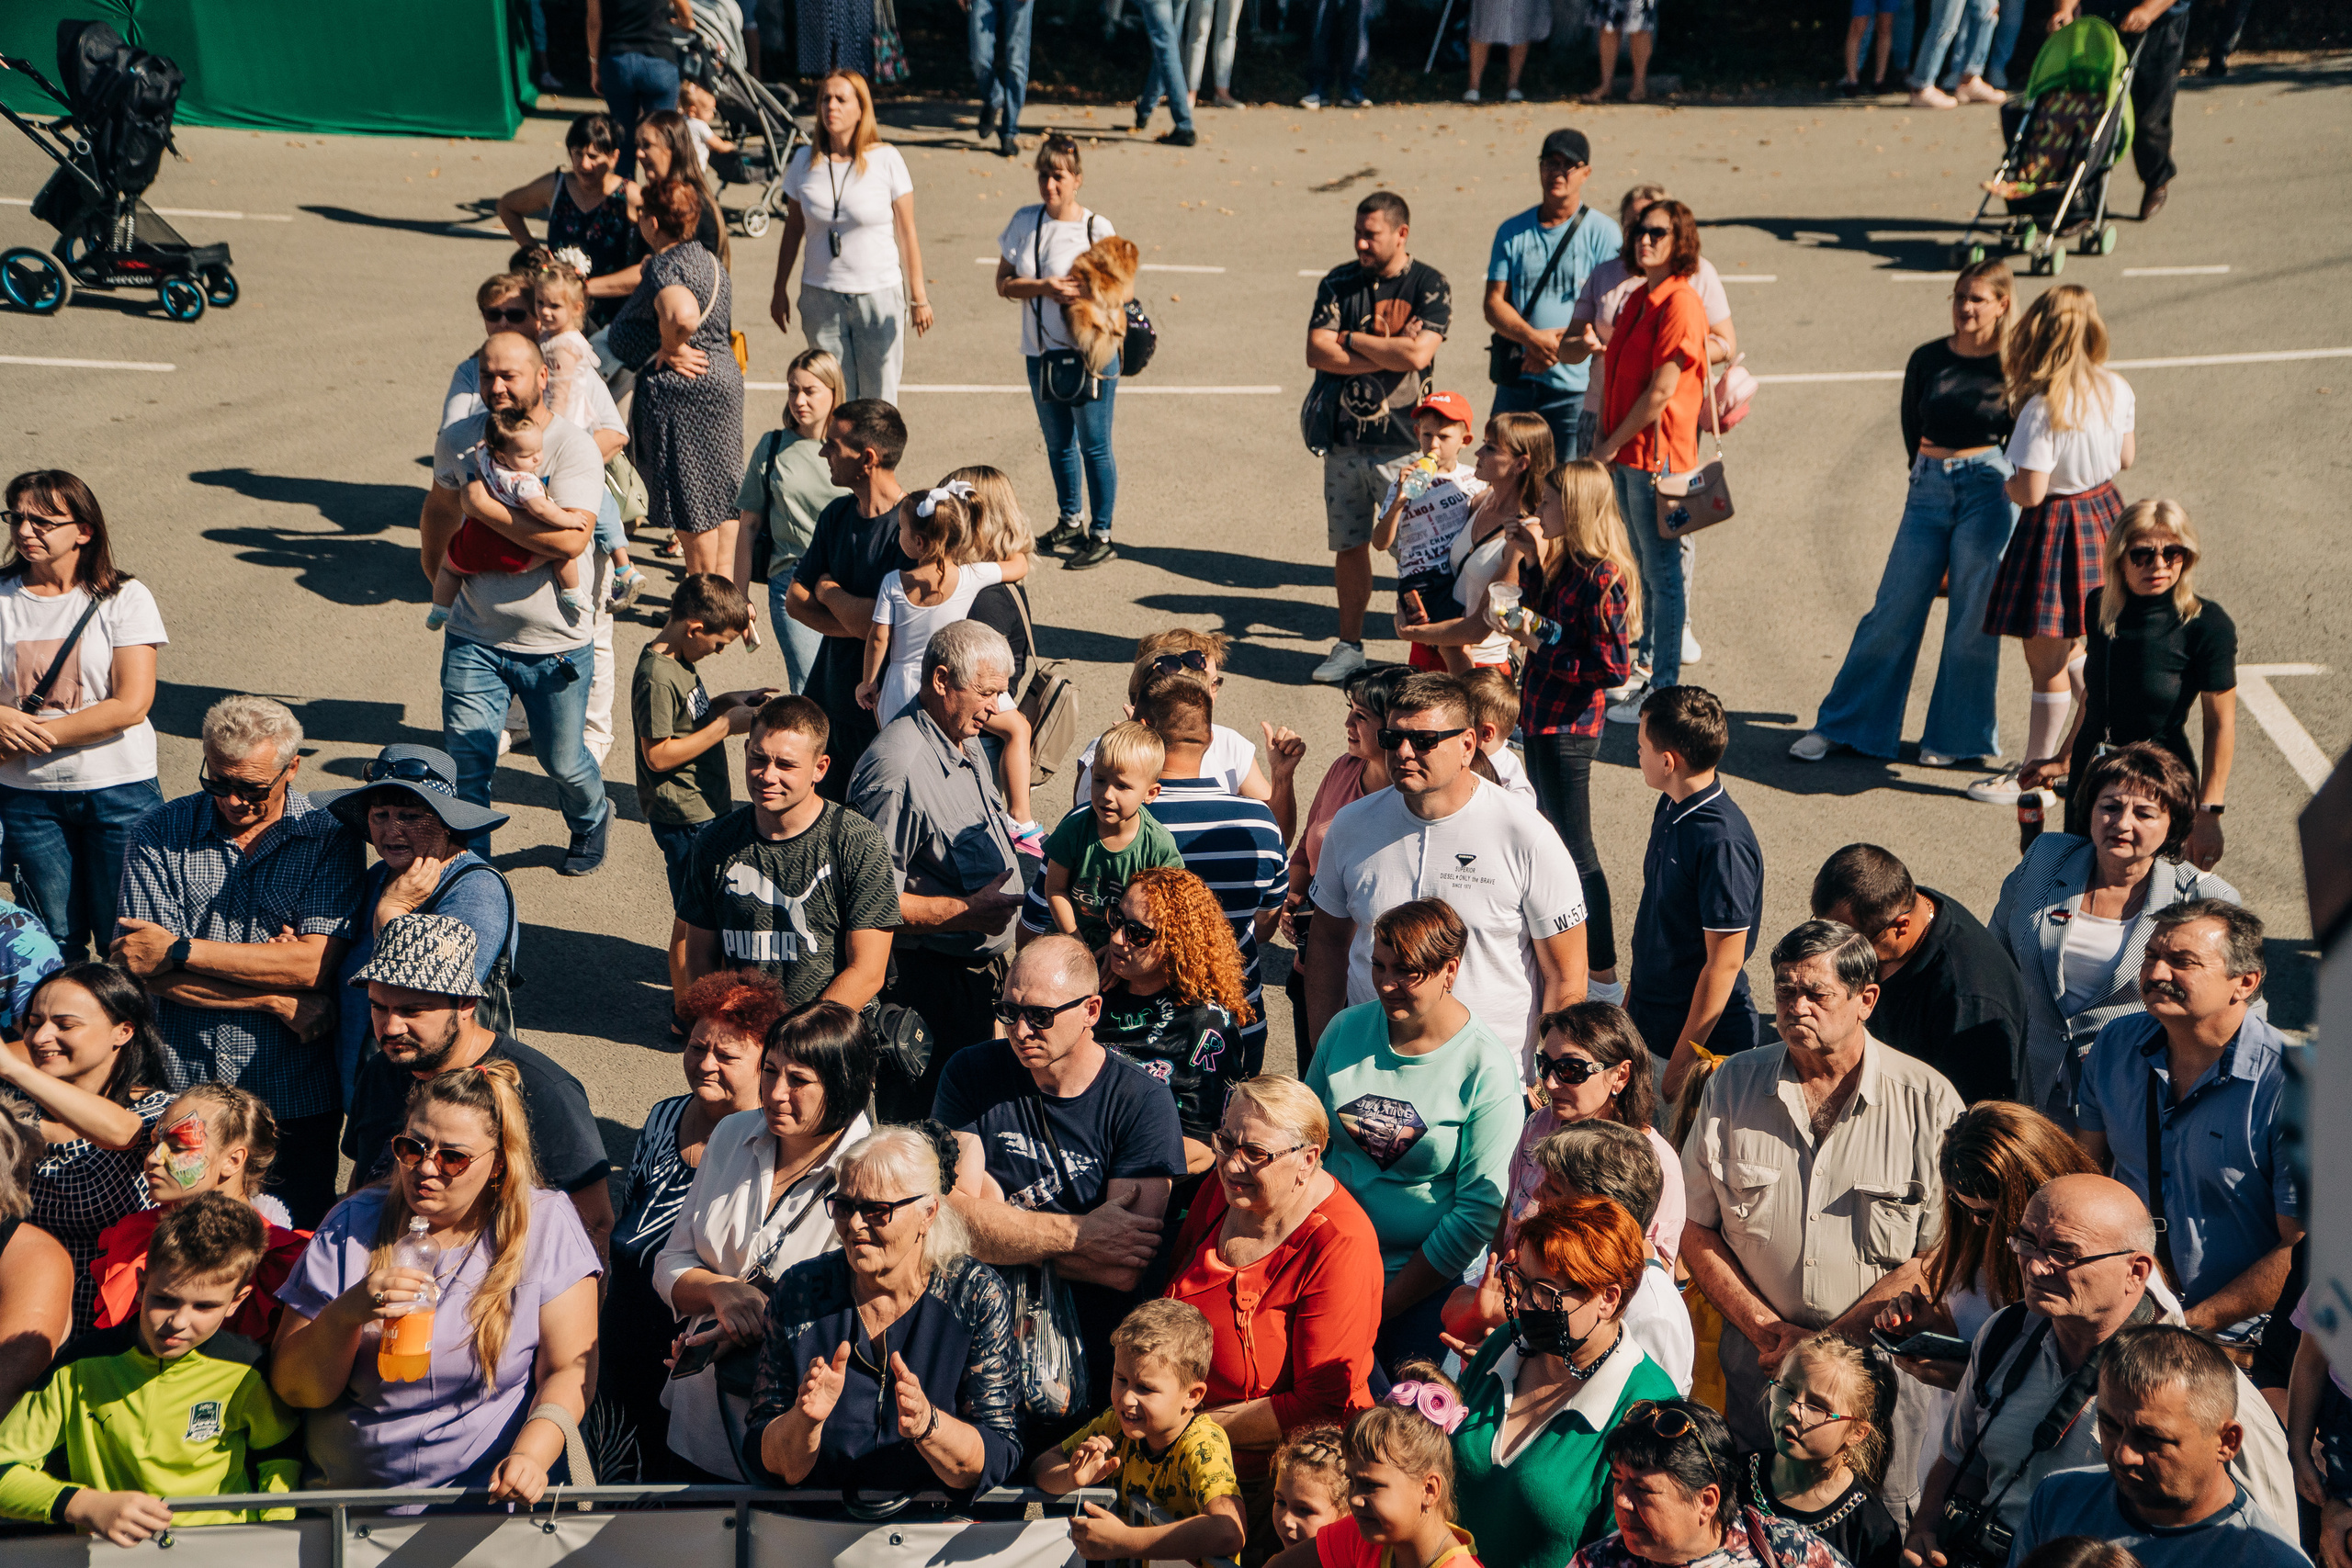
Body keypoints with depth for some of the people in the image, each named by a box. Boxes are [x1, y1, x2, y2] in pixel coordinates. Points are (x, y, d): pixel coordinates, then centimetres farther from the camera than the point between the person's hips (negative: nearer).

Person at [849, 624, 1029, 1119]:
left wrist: (1010, 835, 12)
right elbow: (875, 902, -25)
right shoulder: (897, 768, -24)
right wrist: (967, 910, -26)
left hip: (983, 964, 10)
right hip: (929, 980, -9)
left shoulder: (968, 746, 9)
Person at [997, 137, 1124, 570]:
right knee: (1058, 444, 18)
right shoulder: (1024, 222, 3)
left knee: (1094, 446, 0)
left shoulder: (1096, 228, -8)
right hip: (1040, 352, 5)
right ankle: (1069, 524, 33)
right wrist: (1042, 286, -15)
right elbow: (1003, 283, 1)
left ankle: (1101, 536, 10)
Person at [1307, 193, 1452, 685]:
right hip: (1345, 440, 4)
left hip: (1404, 444, -4)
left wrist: (1351, 339, -7)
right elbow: (1317, 353, -4)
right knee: (1348, 546, 10)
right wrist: (1386, 353, -11)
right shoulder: (1339, 283, 7)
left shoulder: (1430, 286, -3)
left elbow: (1417, 354, -18)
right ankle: (1349, 646, 21)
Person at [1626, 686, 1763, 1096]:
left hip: (1704, 1044, -8)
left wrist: (1682, 1063, -19)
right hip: (1649, 1024, 8)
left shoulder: (1723, 843, -26)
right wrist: (1631, 999, 18)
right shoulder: (1671, 808, 2)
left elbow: (1725, 963, -22)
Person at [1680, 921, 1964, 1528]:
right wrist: (1767, 1330, -9)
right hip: (1759, 1364, 2)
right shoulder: (1732, 1086, 0)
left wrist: (1828, 1341, -16)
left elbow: (1939, 1254, -11)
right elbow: (1696, 1230, 3)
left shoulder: (1927, 1101, -8)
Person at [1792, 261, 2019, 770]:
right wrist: (1933, 472, 14)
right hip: (1929, 491, 2)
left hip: (1989, 489, -2)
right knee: (1894, 610, 2)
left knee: (1973, 618, 0)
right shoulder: (1927, 359, 7)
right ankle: (1842, 725, 10)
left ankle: (1955, 737, 14)